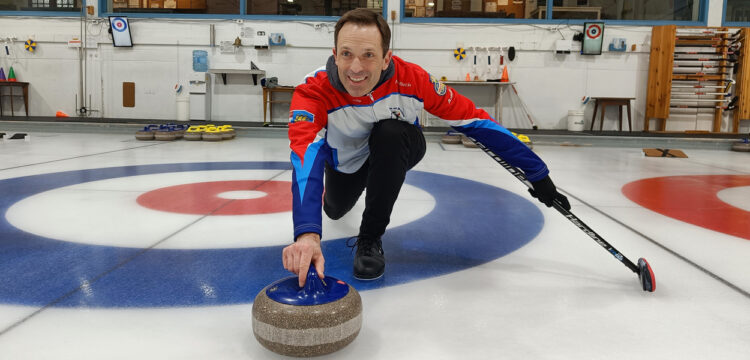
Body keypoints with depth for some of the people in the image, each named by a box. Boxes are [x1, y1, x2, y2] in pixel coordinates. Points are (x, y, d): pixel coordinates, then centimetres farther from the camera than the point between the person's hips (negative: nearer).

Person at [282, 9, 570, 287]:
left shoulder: (411, 79, -35)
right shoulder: (314, 92, -37)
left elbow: (473, 119, -29)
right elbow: (305, 159, -53)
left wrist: (537, 173, -27)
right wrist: (307, 233, -70)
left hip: (396, 149, -1)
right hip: (346, 158, 2)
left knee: (389, 132, -34)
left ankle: (371, 237, -16)